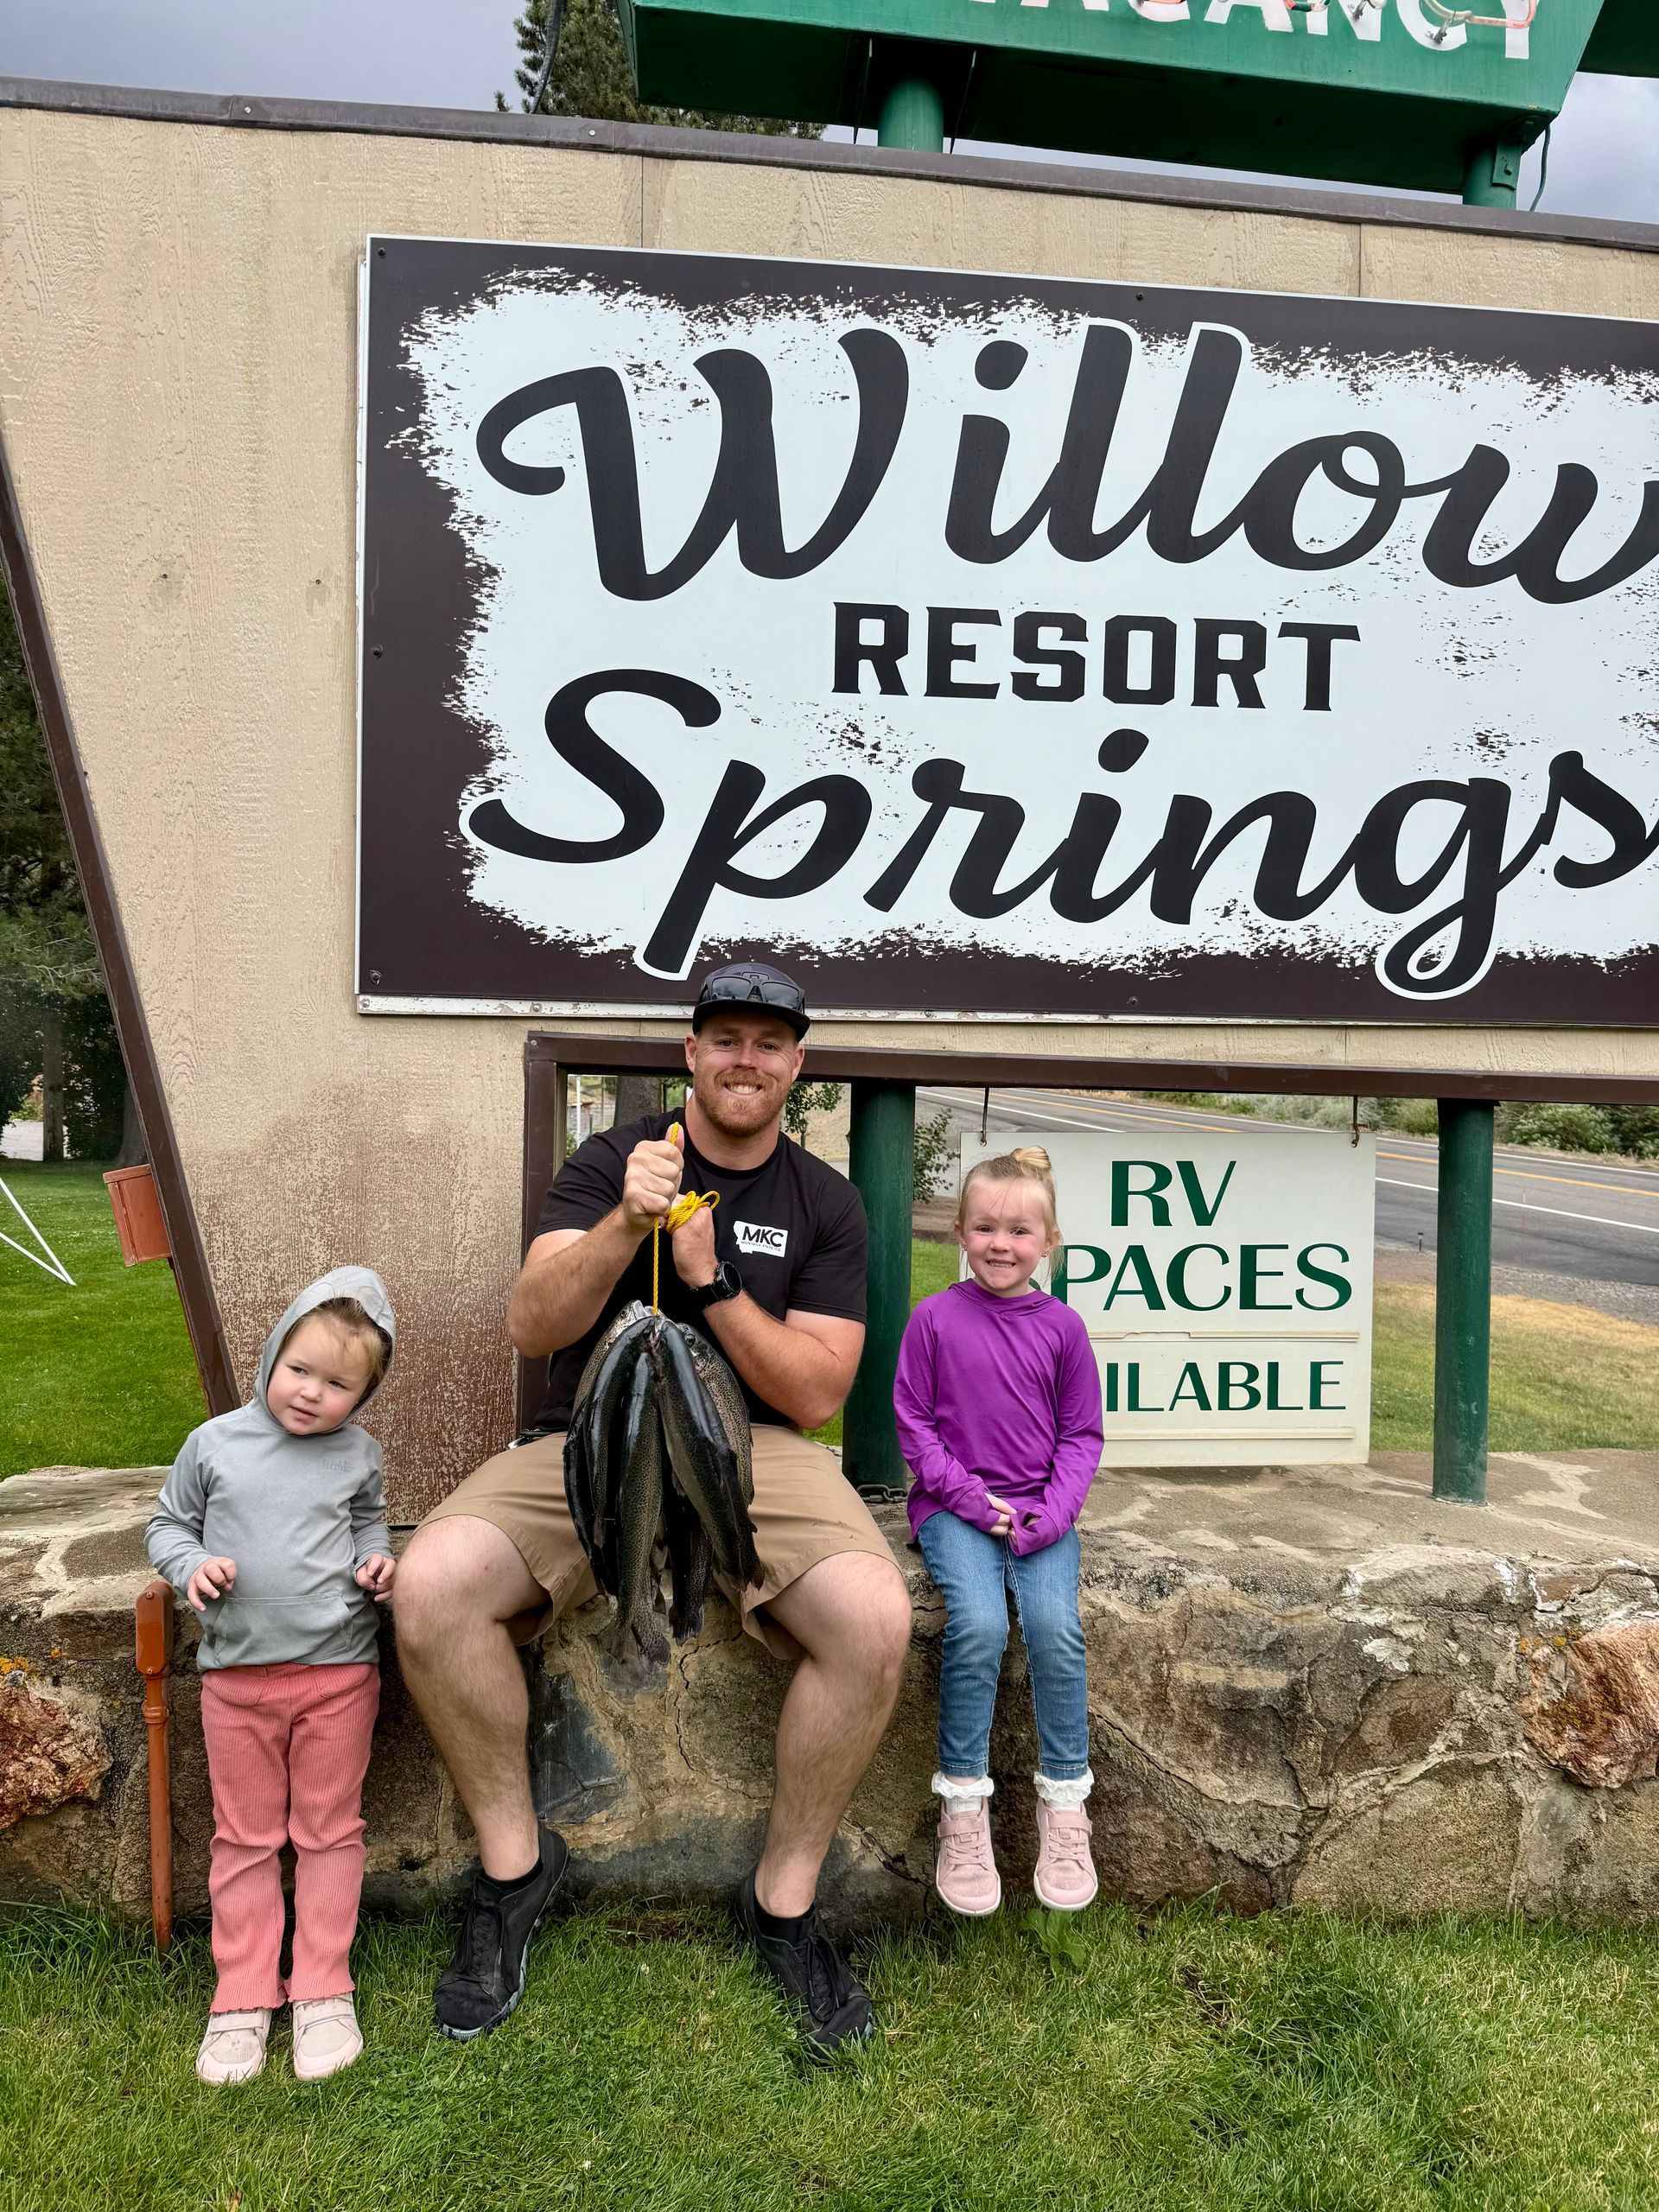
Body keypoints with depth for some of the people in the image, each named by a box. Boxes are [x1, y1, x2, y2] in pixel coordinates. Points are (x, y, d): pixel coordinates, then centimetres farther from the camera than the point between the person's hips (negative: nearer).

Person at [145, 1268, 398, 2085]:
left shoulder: (358, 1454, -1)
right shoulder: (214, 1443, -4)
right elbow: (167, 1522, 8)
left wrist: (377, 1559, -3)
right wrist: (191, 1566, -11)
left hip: (338, 1671, 0)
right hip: (237, 1676, 0)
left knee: (329, 1831, 9)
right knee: (244, 1836, 12)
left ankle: (321, 1989, 23)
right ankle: (244, 1995, 26)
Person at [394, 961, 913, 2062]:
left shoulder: (826, 1204, 7)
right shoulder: (611, 1161, 6)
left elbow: (814, 1395, -2)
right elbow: (532, 1327, -6)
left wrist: (711, 1279, -14)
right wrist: (626, 1224, -23)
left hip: (752, 1449, 0)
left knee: (876, 1621, -29)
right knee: (429, 1588, -27)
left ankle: (785, 1898, -3)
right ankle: (516, 1860, -1)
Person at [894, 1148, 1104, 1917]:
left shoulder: (1062, 1326, 3)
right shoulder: (934, 1318, -2)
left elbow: (1082, 1433, 7)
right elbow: (913, 1422, 1)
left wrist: (1056, 1509, -8)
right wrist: (968, 1494, -10)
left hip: (1041, 1508, 2)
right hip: (954, 1505, -1)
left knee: (1055, 1627, -23)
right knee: (978, 1625, -26)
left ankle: (1064, 1807, -3)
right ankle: (963, 1810, -8)